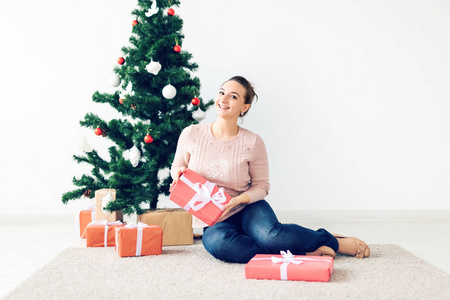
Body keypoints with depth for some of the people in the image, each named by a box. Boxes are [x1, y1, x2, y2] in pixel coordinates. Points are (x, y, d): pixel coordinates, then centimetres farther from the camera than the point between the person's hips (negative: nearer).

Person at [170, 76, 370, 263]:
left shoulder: (253, 143, -8)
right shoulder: (191, 135, -5)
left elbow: (261, 186, 1)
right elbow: (176, 168, 11)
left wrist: (236, 201, -18)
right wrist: (179, 172, -14)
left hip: (248, 208, -1)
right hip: (214, 223, 1)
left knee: (270, 235, -36)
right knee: (217, 242, -37)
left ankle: (333, 241, -7)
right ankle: (301, 252, -26)